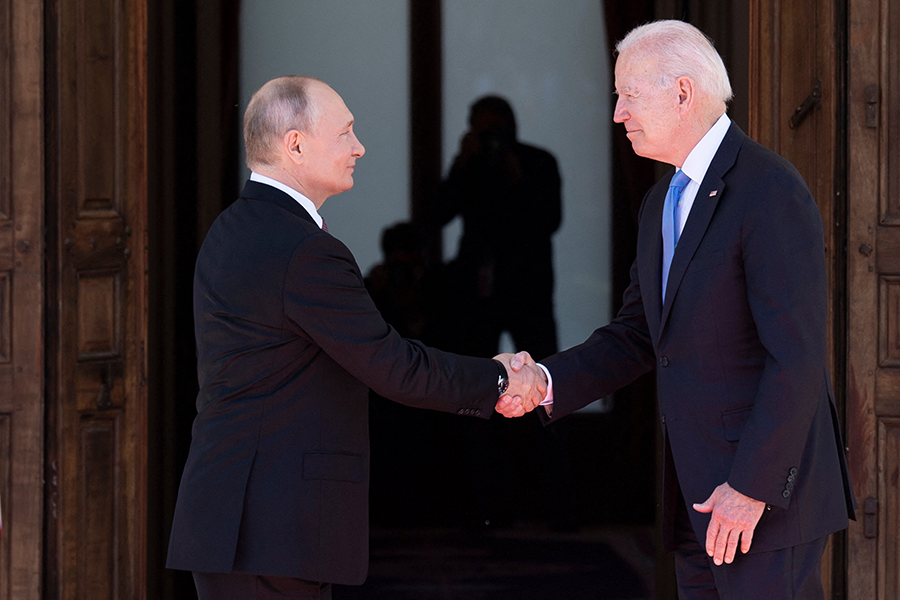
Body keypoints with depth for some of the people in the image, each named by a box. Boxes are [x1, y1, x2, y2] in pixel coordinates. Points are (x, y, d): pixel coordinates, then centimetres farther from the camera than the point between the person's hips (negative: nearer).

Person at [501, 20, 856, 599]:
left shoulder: (771, 191, -16)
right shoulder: (663, 203, 15)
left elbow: (798, 355, -20)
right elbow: (637, 335, 18)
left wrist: (752, 486, -21)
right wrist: (547, 383, 0)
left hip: (767, 486, -9)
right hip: (699, 488, 9)